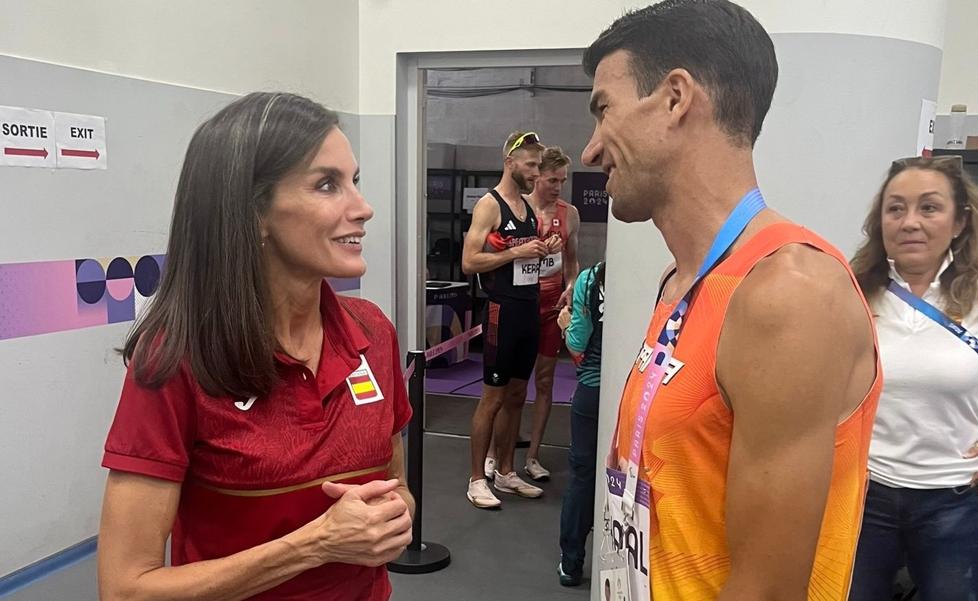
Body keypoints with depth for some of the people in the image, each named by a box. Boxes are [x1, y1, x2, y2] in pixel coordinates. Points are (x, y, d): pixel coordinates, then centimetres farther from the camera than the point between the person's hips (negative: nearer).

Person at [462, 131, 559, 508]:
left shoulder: (529, 207, 15)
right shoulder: (489, 205, -9)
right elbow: (469, 262, -18)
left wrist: (540, 251, 5)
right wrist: (516, 252, -20)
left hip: (528, 310, 8)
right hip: (503, 310, -8)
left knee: (516, 396, 14)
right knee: (492, 397, -1)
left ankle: (505, 473, 25)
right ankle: (477, 480, 10)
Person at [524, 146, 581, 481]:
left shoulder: (569, 214, 5)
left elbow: (572, 260, 14)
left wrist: (571, 287, -3)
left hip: (552, 302, 4)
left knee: (545, 380, 7)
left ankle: (532, 456, 17)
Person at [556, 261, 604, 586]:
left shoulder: (588, 280, -9)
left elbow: (578, 346, -7)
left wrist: (567, 325, 14)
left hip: (592, 392, 0)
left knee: (582, 474, 13)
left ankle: (571, 563, 23)